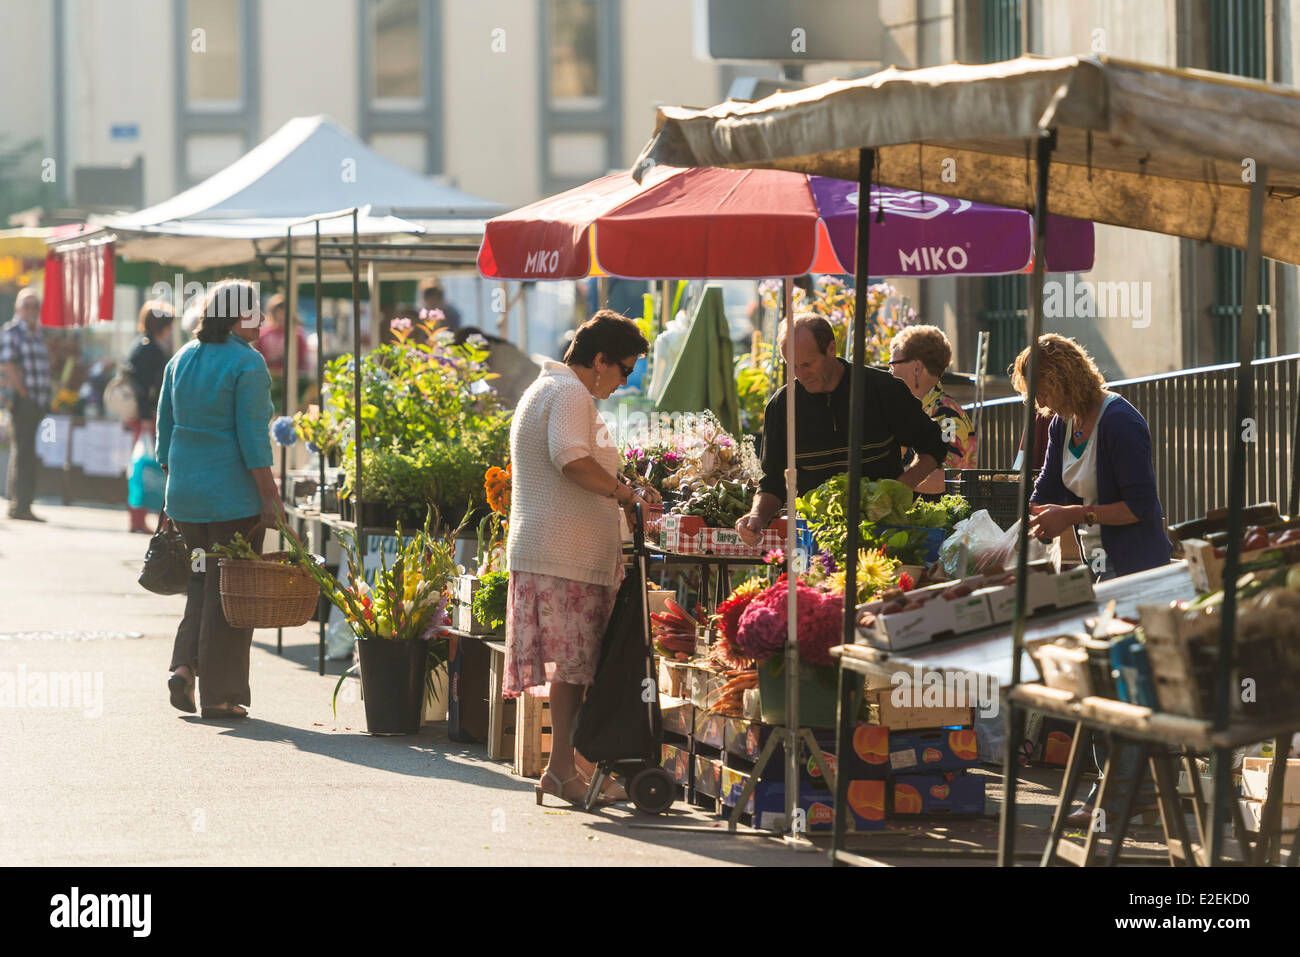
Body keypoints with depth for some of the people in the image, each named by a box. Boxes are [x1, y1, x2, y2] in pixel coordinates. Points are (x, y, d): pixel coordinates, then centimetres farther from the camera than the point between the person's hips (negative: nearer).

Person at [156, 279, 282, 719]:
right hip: (234, 497, -6)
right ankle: (219, 693, 4)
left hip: (185, 496, 6)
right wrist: (270, 500, -12)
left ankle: (185, 666, 3)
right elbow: (253, 439, -15)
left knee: (202, 583, 19)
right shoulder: (247, 363, -11)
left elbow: (165, 429, 13)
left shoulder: (181, 359, 9)